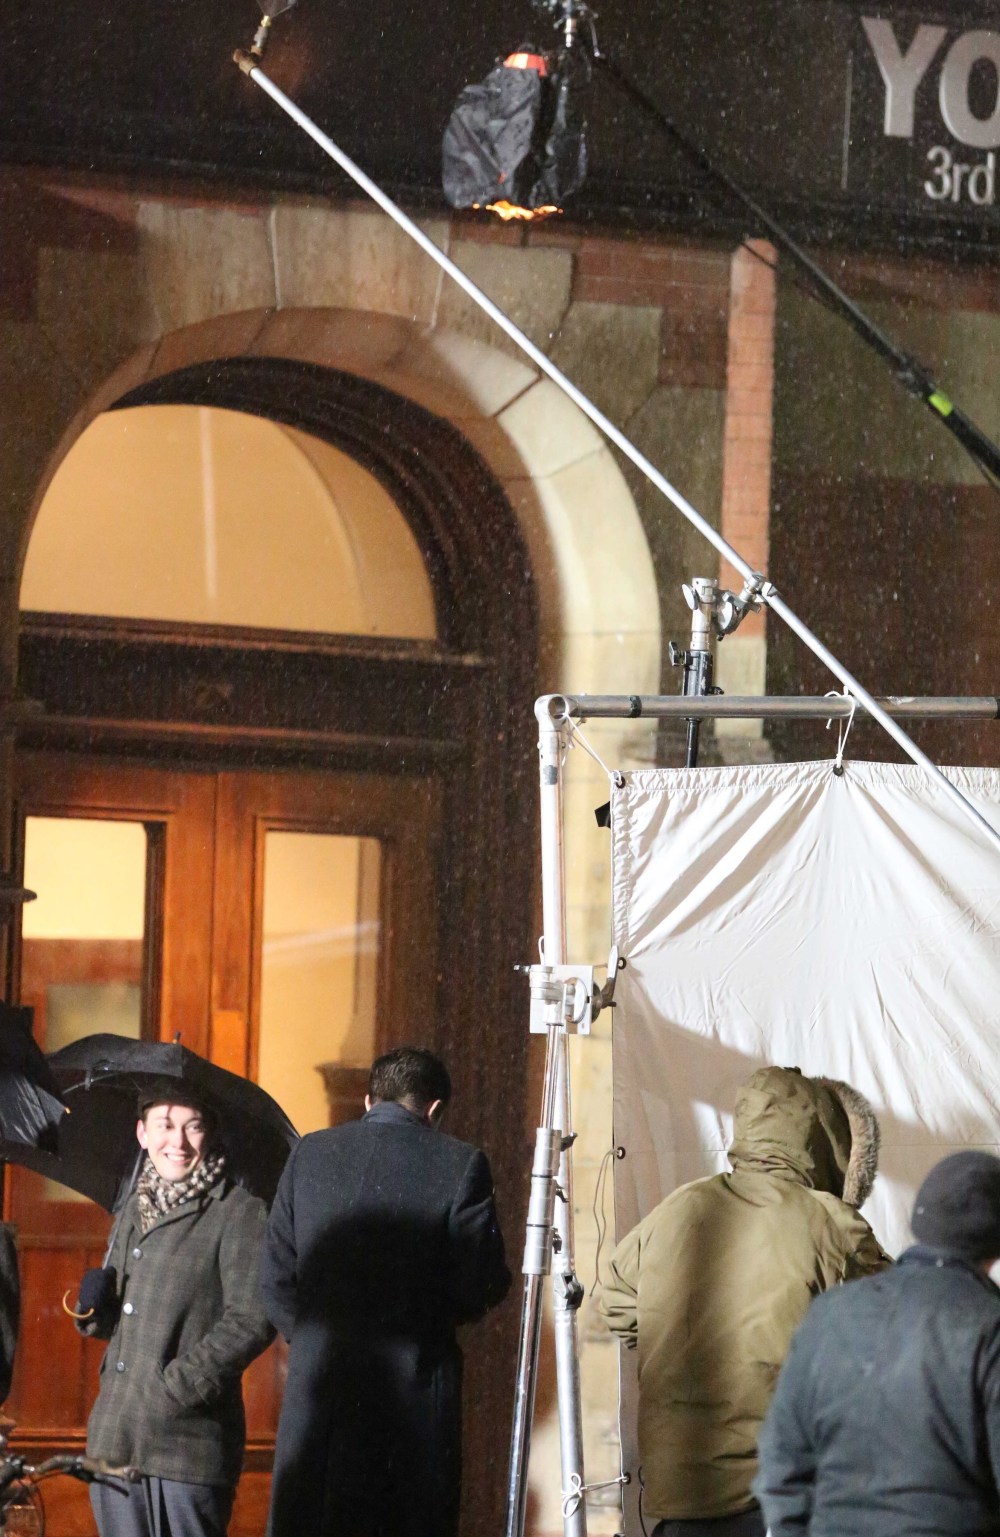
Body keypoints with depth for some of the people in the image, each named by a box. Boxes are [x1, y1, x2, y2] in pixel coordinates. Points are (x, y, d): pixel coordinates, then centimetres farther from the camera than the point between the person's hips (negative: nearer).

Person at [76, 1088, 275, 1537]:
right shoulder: (136, 1208, 18)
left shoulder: (238, 1212, -4)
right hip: (114, 1440, 7)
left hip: (187, 1443, -7)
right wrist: (94, 1308, 3)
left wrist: (179, 1386, -19)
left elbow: (250, 1320, -12)